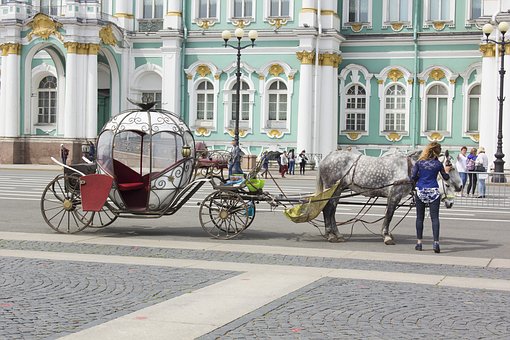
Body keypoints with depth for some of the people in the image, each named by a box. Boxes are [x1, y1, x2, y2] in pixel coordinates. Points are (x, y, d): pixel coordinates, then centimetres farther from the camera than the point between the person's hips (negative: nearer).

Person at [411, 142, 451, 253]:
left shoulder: (419, 162, -1)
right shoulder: (438, 164, -2)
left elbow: (413, 176, -7)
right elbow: (446, 177, 8)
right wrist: (446, 171, 28)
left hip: (420, 191, 1)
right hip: (433, 192, -1)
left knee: (420, 218, 11)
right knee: (435, 218, -1)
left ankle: (419, 242, 13)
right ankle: (436, 242, -12)